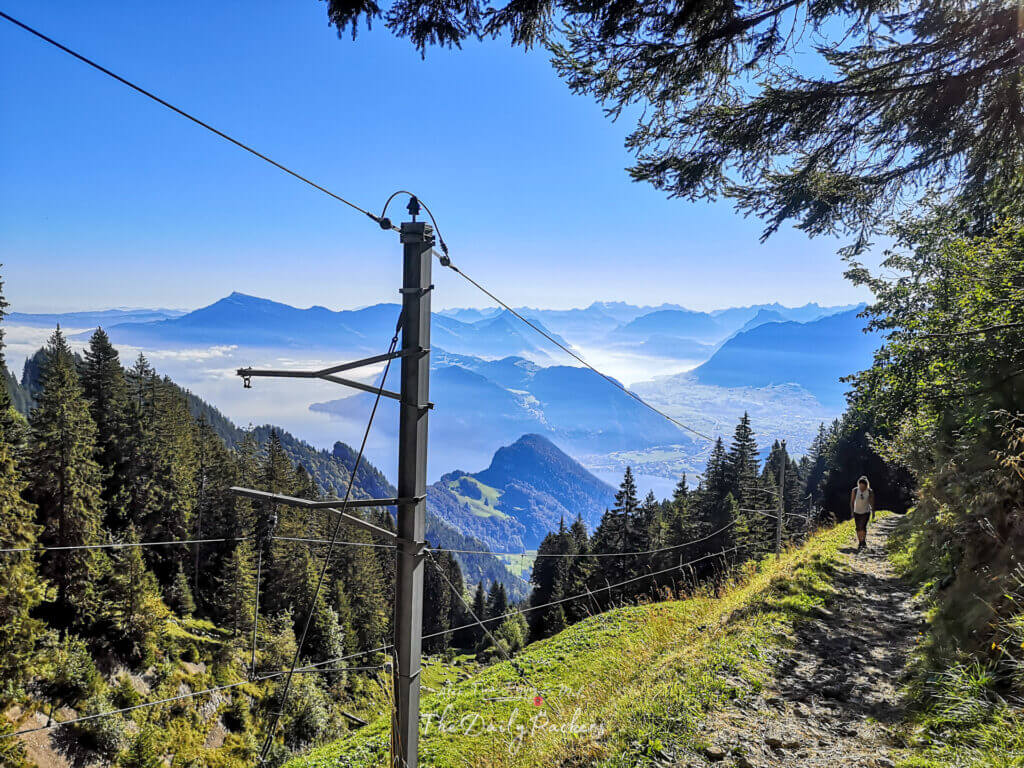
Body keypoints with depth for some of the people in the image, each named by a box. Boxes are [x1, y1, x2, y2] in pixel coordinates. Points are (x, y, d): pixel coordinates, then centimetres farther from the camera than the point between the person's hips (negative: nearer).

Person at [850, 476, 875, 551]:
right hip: (857, 512, 2)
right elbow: (852, 501, -6)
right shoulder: (855, 490, -12)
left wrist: (873, 513, 4)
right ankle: (860, 543, 22)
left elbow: (872, 502, -2)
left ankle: (864, 541, 4)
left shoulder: (870, 492, -13)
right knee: (858, 528, 7)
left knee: (863, 527, -17)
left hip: (866, 512, -2)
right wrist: (852, 511, -13)